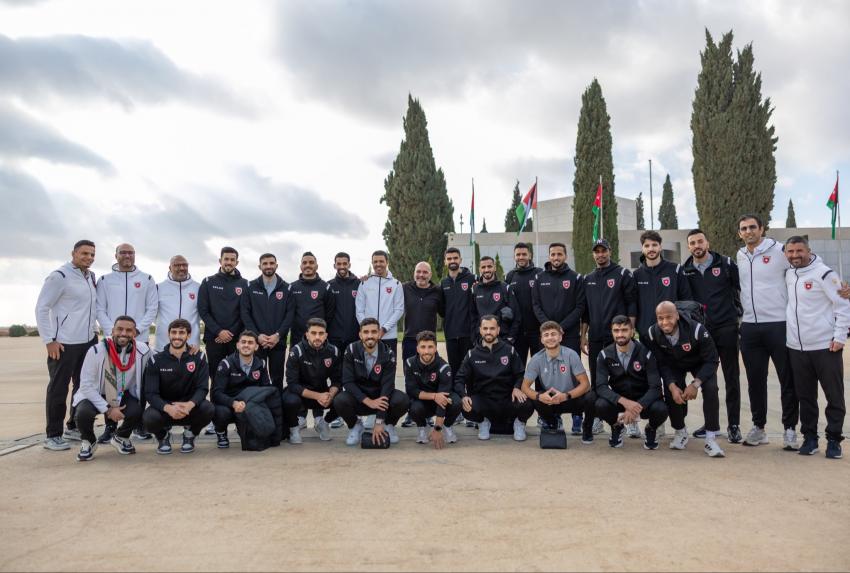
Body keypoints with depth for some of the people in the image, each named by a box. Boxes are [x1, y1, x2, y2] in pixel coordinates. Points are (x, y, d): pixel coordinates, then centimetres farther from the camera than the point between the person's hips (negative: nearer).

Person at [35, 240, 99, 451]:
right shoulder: (59, 276, -11)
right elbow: (41, 308, -11)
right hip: (64, 344, -7)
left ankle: (74, 427, 26)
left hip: (89, 341, 7)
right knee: (58, 389, 1)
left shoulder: (92, 277, 10)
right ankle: (53, 435, 9)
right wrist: (49, 340, -14)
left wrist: (94, 329, 11)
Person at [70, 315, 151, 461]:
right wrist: (107, 409, -23)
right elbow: (86, 386, -19)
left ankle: (121, 438, 10)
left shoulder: (143, 351, -17)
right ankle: (88, 442, 5)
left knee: (137, 411, -26)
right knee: (83, 413, -31)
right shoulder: (96, 351, -22)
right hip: (95, 395, -2)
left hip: (124, 395, 2)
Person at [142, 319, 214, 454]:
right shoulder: (156, 360, -5)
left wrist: (190, 405, -35)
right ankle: (163, 435, 7)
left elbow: (202, 388, -12)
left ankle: (190, 434, 5)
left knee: (208, 409, -31)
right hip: (164, 407, 0)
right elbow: (150, 393, -12)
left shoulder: (198, 357, -5)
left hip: (189, 407, 0)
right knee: (149, 418, -32)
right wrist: (168, 408, -34)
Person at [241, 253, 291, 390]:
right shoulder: (251, 287, 5)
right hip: (256, 341, 0)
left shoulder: (286, 288, 5)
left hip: (278, 342, 0)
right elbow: (245, 313, -1)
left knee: (277, 378, 8)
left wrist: (278, 335, -13)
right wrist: (257, 335, -12)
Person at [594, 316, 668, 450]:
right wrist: (624, 401, -35)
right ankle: (616, 426, 6)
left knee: (660, 410, -33)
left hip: (643, 400, -1)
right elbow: (601, 387, -17)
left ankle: (651, 429, 6)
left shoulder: (646, 353, -12)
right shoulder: (605, 355, -8)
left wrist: (637, 407, -34)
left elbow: (655, 387, -18)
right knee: (600, 405, -31)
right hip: (618, 401, 1)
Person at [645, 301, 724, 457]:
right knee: (670, 392, -17)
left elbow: (711, 360, -25)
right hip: (674, 365, 2)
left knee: (710, 389, -26)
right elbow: (661, 364, -14)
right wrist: (672, 385, -29)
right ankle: (680, 432, 12)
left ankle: (711, 439, -16)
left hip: (700, 364, -2)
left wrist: (695, 384, -34)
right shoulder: (653, 334, -26)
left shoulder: (696, 329, -35)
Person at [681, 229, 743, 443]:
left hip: (726, 328, -2)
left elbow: (742, 288, 3)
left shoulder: (726, 264, -1)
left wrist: (738, 313, 0)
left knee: (731, 378, 1)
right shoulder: (685, 271, 6)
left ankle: (733, 425, 9)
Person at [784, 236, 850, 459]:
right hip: (796, 348, 5)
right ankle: (809, 437, 21)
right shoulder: (788, 275, 9)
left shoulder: (824, 273, -9)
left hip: (826, 347, -5)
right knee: (805, 397, 11)